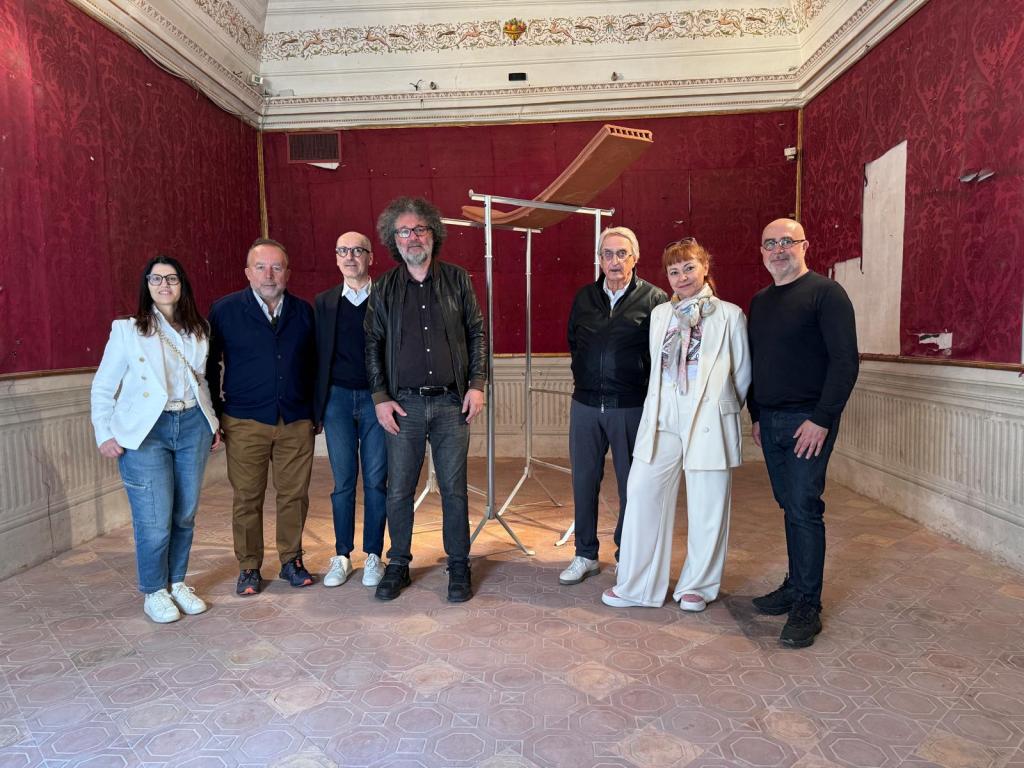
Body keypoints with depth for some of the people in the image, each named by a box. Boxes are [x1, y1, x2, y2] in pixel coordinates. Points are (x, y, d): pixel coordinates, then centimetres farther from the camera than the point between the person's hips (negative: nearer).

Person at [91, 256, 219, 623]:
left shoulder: (198, 330, 9)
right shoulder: (127, 330, -1)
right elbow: (102, 387, 2)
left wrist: (212, 423, 14)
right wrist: (104, 434, -4)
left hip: (192, 426, 4)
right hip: (145, 430, -3)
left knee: (185, 514, 9)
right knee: (155, 520, -3)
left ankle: (177, 582, 27)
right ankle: (154, 592, 16)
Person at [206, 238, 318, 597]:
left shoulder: (304, 311, 7)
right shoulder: (224, 310, 0)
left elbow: (314, 364, 12)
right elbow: (210, 365, 4)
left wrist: (315, 412, 10)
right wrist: (213, 416, 1)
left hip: (296, 422, 2)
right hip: (245, 422, -2)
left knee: (295, 495, 8)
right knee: (247, 498, 6)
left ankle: (291, 560, 25)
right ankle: (249, 568, 22)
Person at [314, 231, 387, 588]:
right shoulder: (323, 303, 9)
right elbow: (317, 356, 8)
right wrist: (315, 407, 3)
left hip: (376, 398, -2)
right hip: (338, 398, 2)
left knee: (376, 480, 4)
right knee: (343, 481, 7)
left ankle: (373, 556, 17)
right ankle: (342, 556, 18)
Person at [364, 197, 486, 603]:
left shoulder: (457, 280, 5)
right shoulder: (384, 288, 6)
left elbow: (477, 333, 6)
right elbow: (373, 345, 7)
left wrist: (477, 383, -3)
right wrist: (380, 397, -1)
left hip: (451, 402, 0)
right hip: (404, 404, 1)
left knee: (454, 489, 6)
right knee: (399, 490, 7)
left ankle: (459, 566, 21)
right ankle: (398, 565, 25)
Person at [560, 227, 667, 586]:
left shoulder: (654, 299, -3)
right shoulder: (584, 297, 9)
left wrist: (643, 385, -2)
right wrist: (586, 376, 14)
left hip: (632, 407, -3)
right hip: (585, 404, 4)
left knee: (631, 483, 7)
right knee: (584, 479, 9)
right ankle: (585, 555, 23)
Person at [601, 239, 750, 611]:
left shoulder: (729, 315, 3)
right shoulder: (659, 314, 13)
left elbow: (743, 373, 9)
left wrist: (726, 409, 12)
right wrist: (657, 404, 14)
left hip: (709, 421, -3)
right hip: (662, 418, 3)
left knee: (707, 507, 5)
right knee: (643, 494, -1)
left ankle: (698, 585, 24)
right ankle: (636, 585, 13)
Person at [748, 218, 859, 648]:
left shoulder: (825, 293, -7)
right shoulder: (760, 302, 15)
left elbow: (845, 361, -13)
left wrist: (822, 419, -18)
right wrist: (756, 415, 15)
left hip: (808, 421, -6)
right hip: (770, 421, 6)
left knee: (804, 509, -5)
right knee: (790, 507, 12)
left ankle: (807, 607, 6)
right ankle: (796, 585, 24)